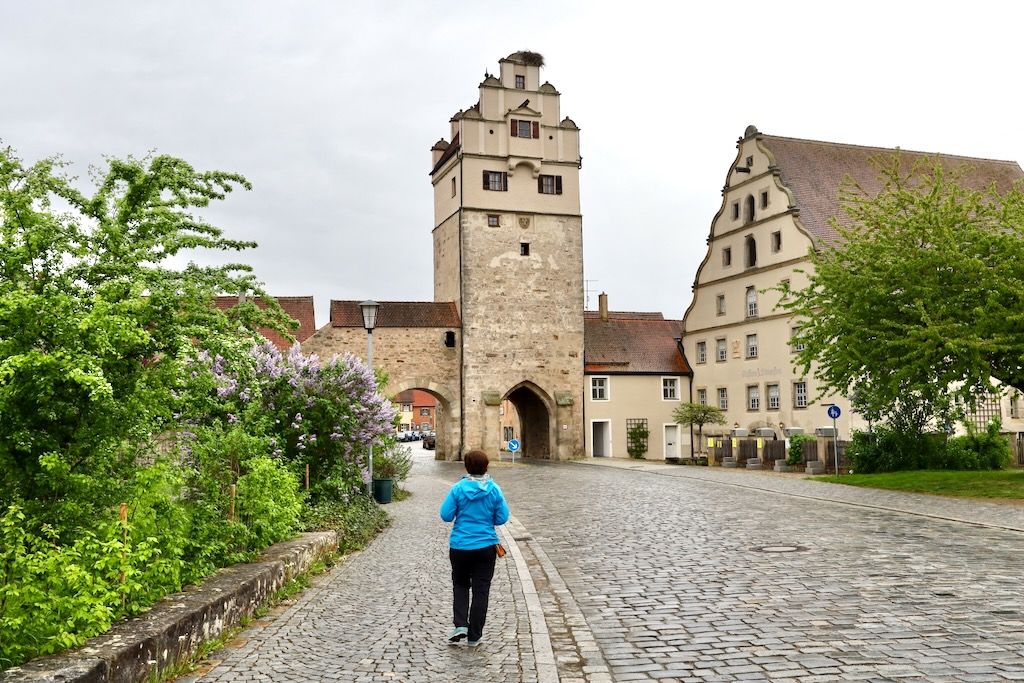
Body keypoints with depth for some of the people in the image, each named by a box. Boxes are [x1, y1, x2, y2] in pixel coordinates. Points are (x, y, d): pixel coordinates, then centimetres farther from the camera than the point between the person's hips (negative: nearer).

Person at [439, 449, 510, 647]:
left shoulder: (458, 488, -10)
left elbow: (446, 515, -8)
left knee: (460, 585, 19)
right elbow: (502, 518, -3)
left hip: (460, 546, 0)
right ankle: (474, 636, 12)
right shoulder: (494, 490, -6)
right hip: (486, 547, 0)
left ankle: (460, 625, 3)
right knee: (481, 590, 8)